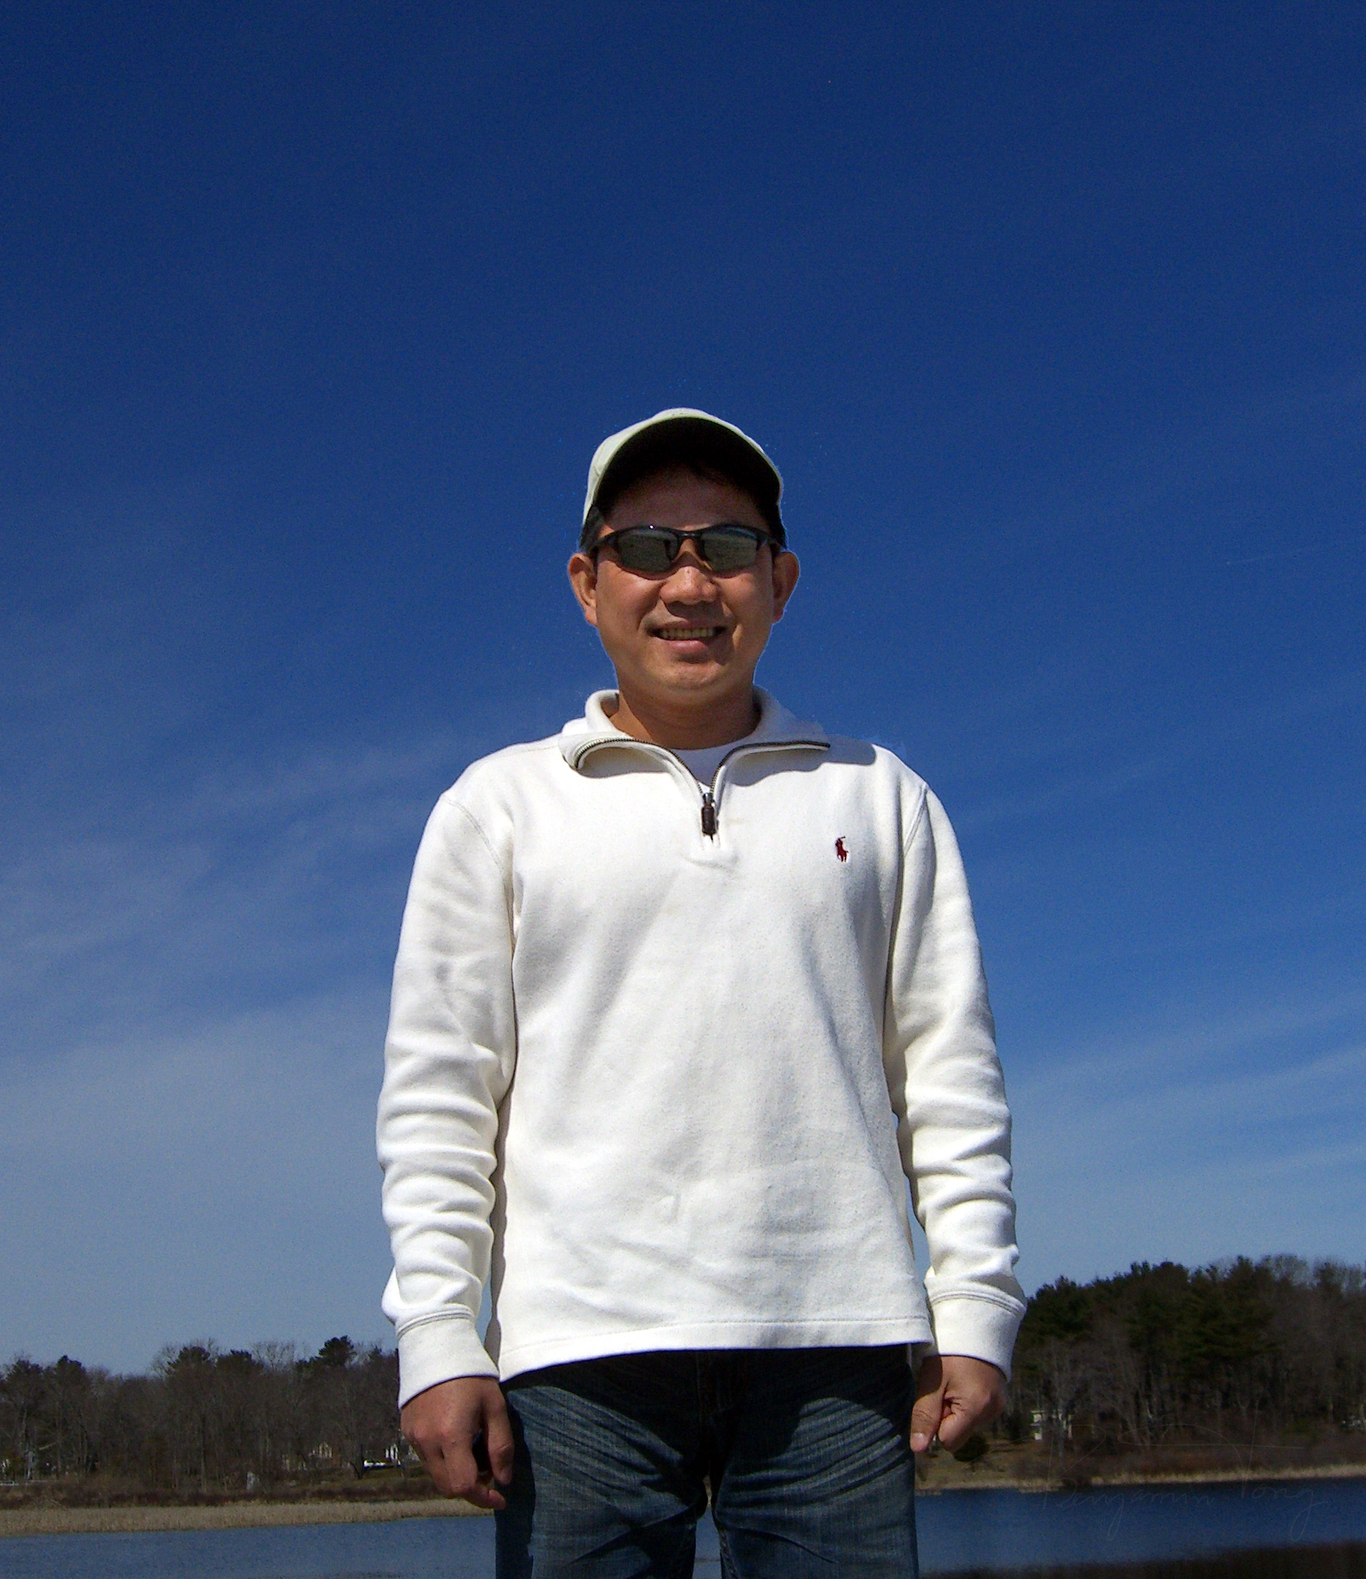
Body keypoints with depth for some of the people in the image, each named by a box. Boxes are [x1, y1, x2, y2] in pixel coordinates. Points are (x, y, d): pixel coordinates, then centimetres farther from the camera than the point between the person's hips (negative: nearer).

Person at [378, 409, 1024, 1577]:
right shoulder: (500, 807, 11)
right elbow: (439, 1090, 6)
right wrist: (438, 1337, -2)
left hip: (833, 1345, 1)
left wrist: (974, 1307, 3)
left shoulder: (878, 797, 15)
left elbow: (949, 1069, 11)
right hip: (584, 1347, 0)